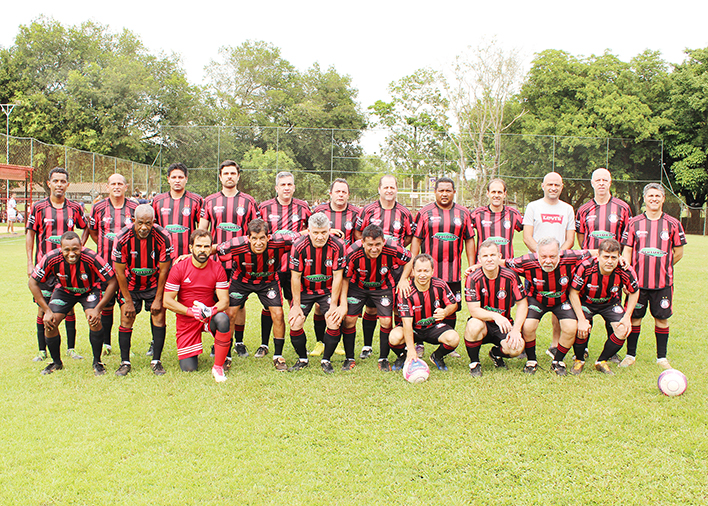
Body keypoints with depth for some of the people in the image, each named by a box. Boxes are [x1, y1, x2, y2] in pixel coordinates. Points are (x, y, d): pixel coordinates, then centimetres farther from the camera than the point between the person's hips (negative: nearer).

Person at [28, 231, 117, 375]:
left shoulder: (91, 258, -36)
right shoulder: (51, 259, -29)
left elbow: (112, 281, -26)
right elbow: (33, 283, -14)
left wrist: (98, 309, -28)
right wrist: (46, 310, -17)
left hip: (89, 290, -2)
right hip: (64, 290, 2)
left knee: (95, 320, -24)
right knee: (50, 324, -10)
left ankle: (97, 362, -3)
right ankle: (56, 362, 15)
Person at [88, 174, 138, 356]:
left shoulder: (134, 208, 3)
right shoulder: (98, 208, 4)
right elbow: (92, 231, 15)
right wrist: (106, 247, 7)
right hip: (105, 263, 1)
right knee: (106, 303, 6)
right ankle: (106, 343, 18)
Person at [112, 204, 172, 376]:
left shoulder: (163, 237, -21)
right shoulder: (122, 239, -21)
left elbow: (164, 271, -12)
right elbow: (120, 272, -12)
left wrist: (158, 299, -10)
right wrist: (128, 301, -11)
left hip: (154, 284, 0)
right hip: (130, 285, 0)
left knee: (159, 317, -8)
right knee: (126, 320, -6)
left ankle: (156, 361, 2)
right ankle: (125, 362, 6)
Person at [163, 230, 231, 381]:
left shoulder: (217, 268, -5)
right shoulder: (178, 269, -9)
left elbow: (224, 300, -9)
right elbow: (167, 301, -9)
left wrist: (211, 310, -31)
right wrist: (191, 311, -22)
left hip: (210, 317, 1)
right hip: (186, 321, 0)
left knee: (222, 319, -37)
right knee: (188, 369, -9)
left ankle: (218, 367, -20)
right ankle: (193, 354, 31)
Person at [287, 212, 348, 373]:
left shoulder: (337, 245, -19)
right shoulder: (299, 246, -19)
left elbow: (338, 277, -12)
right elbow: (295, 277, -11)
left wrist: (334, 305, -11)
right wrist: (296, 305, -9)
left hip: (328, 290, 0)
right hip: (304, 290, 0)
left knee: (334, 323, -15)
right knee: (295, 325, -10)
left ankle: (326, 360, 8)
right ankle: (302, 359, 15)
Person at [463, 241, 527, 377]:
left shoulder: (510, 276, -8)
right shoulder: (473, 279, -14)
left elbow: (522, 304, -2)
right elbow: (474, 310, -19)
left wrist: (516, 329, -14)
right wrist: (495, 316, -37)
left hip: (504, 324, 2)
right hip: (482, 324, -2)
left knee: (517, 348, -27)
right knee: (474, 325, -37)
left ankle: (497, 353, 14)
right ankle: (474, 363, -8)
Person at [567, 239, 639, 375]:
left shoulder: (625, 271, -26)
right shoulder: (585, 267, -33)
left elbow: (634, 292, -4)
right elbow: (573, 293, -21)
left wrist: (627, 317, -11)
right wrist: (581, 319, -25)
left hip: (610, 303, 3)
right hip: (586, 301, -2)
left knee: (622, 331, -16)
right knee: (581, 330, -24)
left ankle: (602, 361, 9)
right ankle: (579, 361, 7)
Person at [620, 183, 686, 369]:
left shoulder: (673, 224, 3)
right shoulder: (634, 223, 4)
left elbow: (678, 253, 10)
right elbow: (627, 251, 3)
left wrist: (662, 268, 5)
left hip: (663, 282, 0)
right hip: (638, 280, 0)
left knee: (662, 318, 6)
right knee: (634, 318, 5)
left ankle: (661, 357, 20)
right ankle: (630, 355, 18)